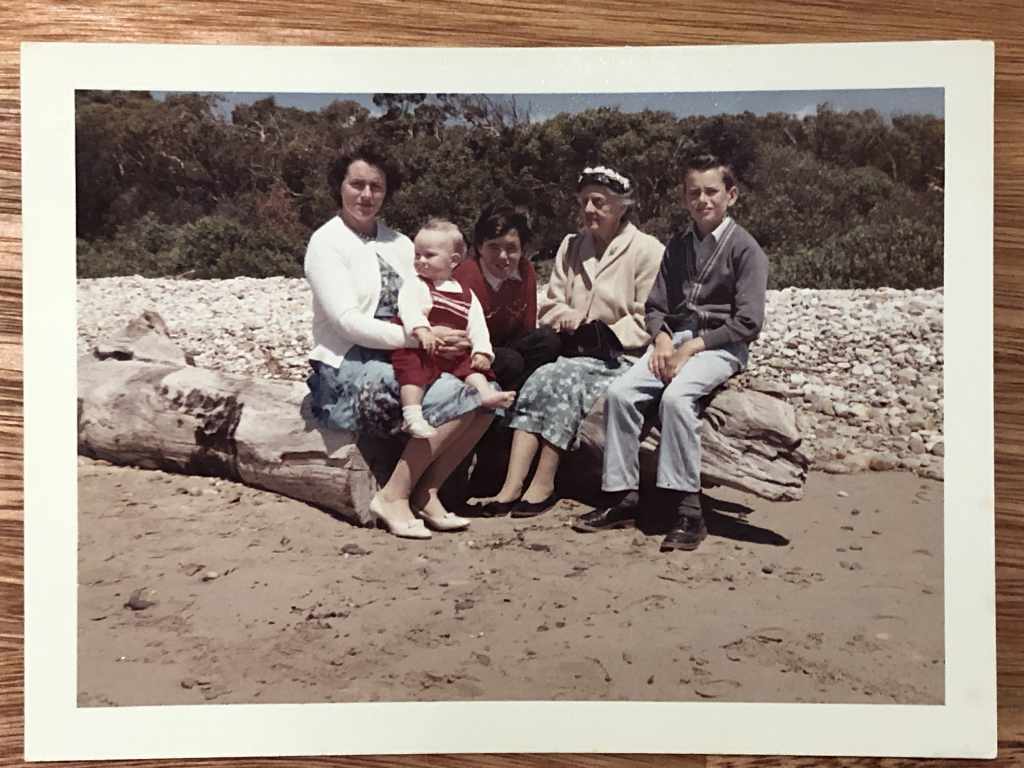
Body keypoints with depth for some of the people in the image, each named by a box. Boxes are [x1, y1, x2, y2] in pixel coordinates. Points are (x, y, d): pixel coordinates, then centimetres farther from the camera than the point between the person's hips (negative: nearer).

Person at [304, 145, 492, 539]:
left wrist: (446, 338, -16)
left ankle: (426, 493, -7)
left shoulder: (399, 244, 16)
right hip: (348, 370, -7)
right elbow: (346, 321, -16)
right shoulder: (326, 242, -4)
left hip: (402, 360, 7)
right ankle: (393, 497, -15)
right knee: (452, 395, -26)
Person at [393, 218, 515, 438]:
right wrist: (421, 329, -34)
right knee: (412, 367, -27)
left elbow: (477, 326, 13)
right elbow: (408, 307, -15)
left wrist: (482, 351, -3)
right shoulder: (415, 284, 6)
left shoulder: (466, 294, 18)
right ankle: (412, 417, -34)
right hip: (420, 348, -5)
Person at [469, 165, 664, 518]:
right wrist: (567, 316, -5)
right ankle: (512, 487, -33)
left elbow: (648, 323, -6)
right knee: (539, 381, -26)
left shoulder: (647, 251, -1)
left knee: (557, 379, -30)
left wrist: (601, 331, -17)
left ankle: (544, 485, -24)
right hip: (575, 354, 5)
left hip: (621, 357, -5)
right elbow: (550, 304, 19)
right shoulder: (572, 247, 19)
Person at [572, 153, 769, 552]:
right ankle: (621, 497, -13)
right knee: (619, 392, -19)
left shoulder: (744, 247, -1)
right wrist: (662, 338, -5)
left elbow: (748, 323, -8)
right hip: (675, 340, 6)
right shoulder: (677, 246, 17)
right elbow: (655, 306, 17)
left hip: (720, 346, -5)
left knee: (676, 396, -34)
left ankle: (686, 511, -28)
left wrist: (692, 347, -14)